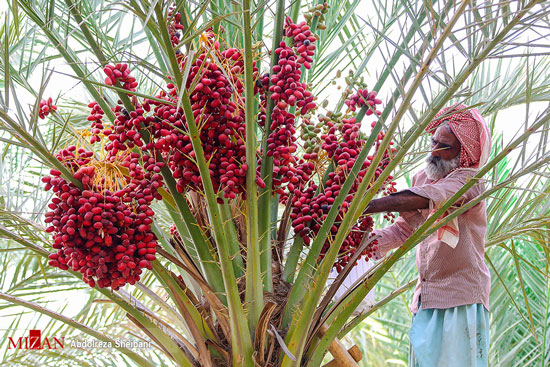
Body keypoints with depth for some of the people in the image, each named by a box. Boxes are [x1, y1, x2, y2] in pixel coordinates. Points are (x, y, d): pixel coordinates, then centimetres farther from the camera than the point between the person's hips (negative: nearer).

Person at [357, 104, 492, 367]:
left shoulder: (469, 180, -12)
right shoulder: (423, 177, 13)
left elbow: (422, 199, -30)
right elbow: (404, 227, 16)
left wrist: (365, 206, -36)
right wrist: (370, 240, -3)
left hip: (462, 297, -7)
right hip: (426, 296, 7)